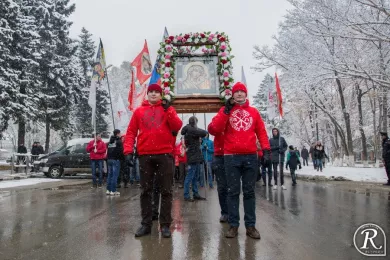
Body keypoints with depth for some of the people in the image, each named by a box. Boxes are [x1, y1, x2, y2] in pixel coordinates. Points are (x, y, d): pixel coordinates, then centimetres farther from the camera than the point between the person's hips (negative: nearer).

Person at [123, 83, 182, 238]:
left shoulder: (168, 109, 10)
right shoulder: (139, 111, 13)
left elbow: (177, 127, -4)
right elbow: (131, 132, 8)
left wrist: (168, 110, -11)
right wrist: (128, 151, -3)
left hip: (164, 154, -1)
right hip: (145, 155, 2)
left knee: (166, 190, 2)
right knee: (145, 190, 7)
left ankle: (165, 224, 11)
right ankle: (146, 224, 16)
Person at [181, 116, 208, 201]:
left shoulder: (189, 131, 19)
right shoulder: (191, 130, -12)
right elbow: (204, 133, -13)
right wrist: (201, 130, 7)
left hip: (196, 157, 10)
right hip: (193, 157, -10)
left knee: (195, 177, 12)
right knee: (190, 177, -7)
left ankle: (195, 194, 18)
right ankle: (186, 195, -3)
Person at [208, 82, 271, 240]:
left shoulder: (254, 112, 13)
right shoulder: (225, 110, 8)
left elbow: (261, 132, 11)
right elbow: (214, 129, -5)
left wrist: (266, 149, -1)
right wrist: (226, 111, -10)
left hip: (251, 156, 2)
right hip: (231, 157, -1)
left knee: (249, 192, 7)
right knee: (233, 191, 4)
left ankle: (250, 225, 15)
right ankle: (233, 225, 11)